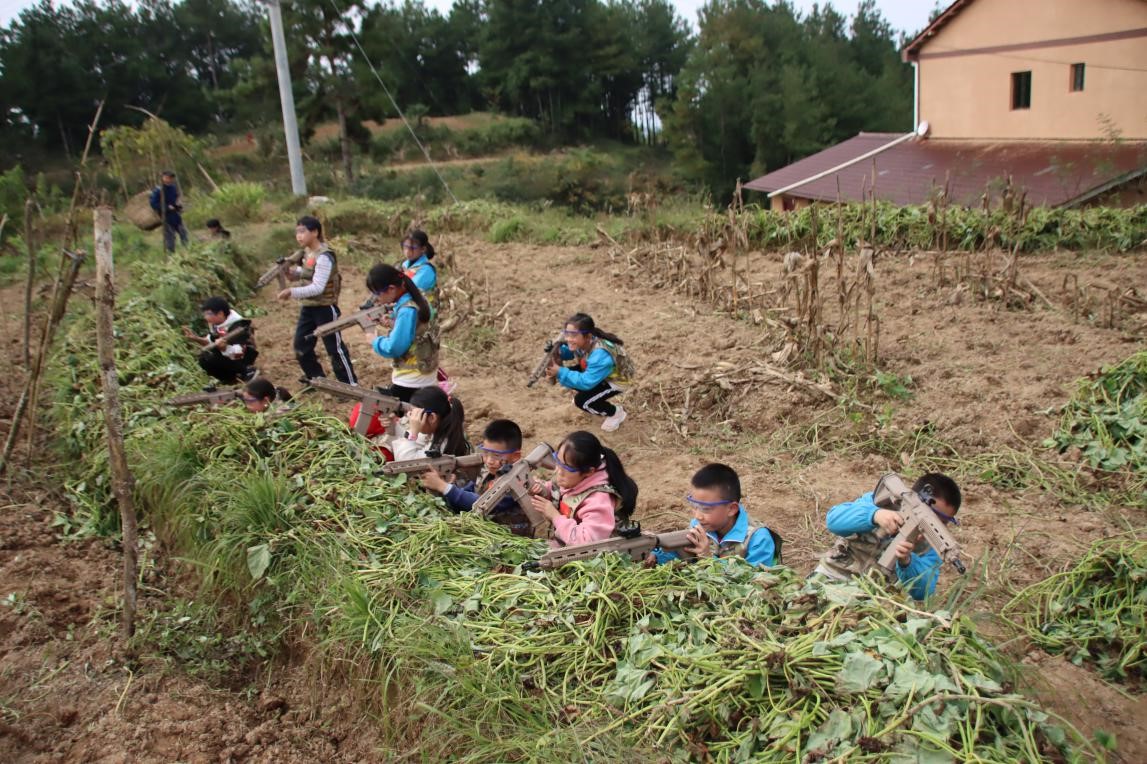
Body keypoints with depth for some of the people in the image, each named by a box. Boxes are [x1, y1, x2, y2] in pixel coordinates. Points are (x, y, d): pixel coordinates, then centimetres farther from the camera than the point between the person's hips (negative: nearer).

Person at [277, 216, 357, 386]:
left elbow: (317, 287, -26)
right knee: (301, 347, 12)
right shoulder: (307, 252, 5)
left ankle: (351, 385, 9)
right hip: (307, 307, 9)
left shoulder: (323, 257, -22)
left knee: (335, 348, -1)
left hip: (325, 308, -9)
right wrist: (292, 273, -4)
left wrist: (292, 292, -33)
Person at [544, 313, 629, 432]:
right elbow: (569, 353, -1)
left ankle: (616, 413, 4)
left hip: (615, 380, -7)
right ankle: (585, 392, 20)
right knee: (562, 373, -8)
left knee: (581, 401, -22)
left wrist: (560, 372, -40)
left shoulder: (600, 355, -42)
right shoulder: (582, 342, -21)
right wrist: (556, 350, -25)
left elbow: (586, 382, -37)